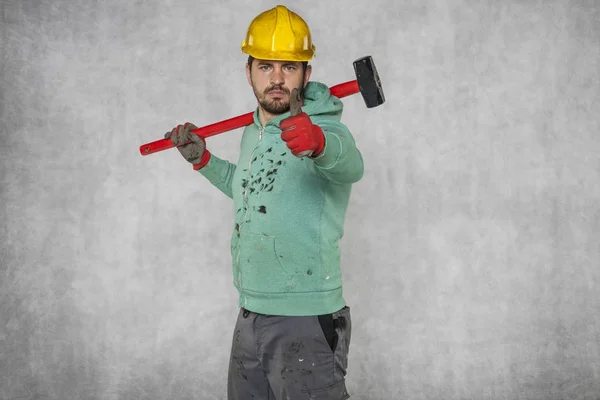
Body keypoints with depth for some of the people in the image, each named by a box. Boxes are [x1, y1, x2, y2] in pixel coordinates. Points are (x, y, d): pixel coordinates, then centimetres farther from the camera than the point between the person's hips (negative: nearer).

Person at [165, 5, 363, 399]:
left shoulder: (324, 128, -14)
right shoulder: (252, 134, 8)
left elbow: (349, 165, -38)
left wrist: (317, 143, -59)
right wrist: (203, 160, 18)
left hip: (307, 322, -7)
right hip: (250, 317, 7)